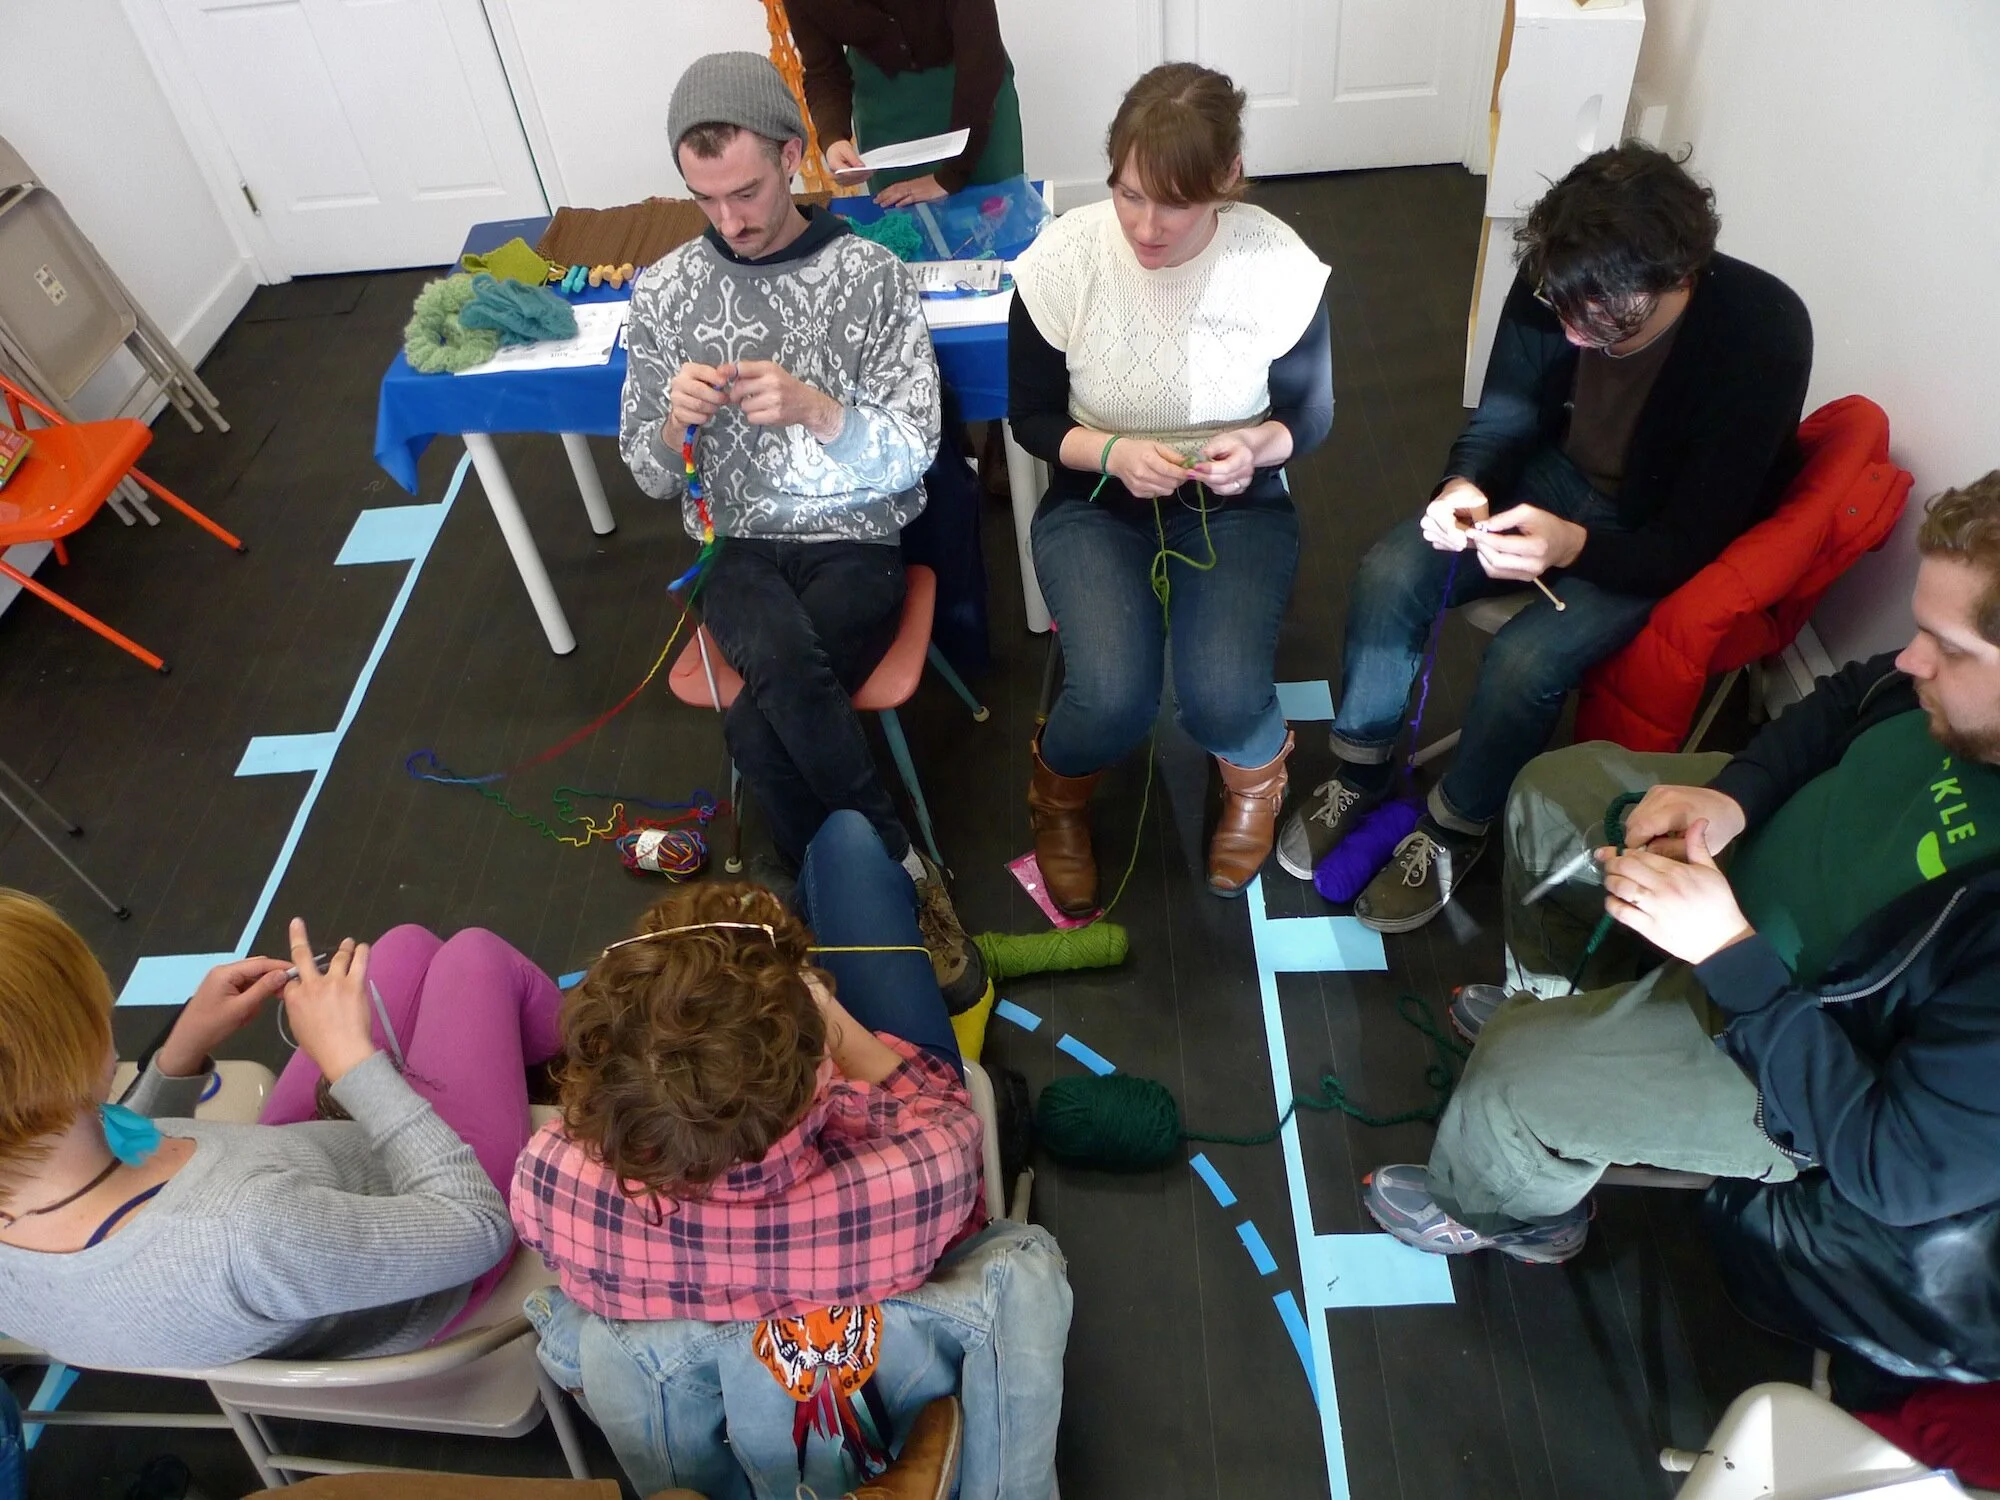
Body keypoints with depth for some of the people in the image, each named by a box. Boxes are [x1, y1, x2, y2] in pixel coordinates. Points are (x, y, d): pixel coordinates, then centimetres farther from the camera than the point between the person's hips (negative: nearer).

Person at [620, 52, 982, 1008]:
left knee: (756, 730, -28)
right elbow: (649, 476, 6)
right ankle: (903, 877, -14)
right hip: (736, 549, 2)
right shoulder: (662, 294, 2)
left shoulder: (871, 276, -5)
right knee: (787, 671, -33)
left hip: (854, 544, -2)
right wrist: (674, 419, -17)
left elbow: (909, 459, -7)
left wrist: (814, 408, -25)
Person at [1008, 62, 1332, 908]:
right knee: (1114, 700, -26)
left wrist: (1259, 446, -23)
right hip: (1095, 503, 0)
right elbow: (1030, 416, -4)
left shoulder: (1280, 265, -15)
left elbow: (1312, 411, 0)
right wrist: (1112, 453, -24)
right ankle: (1060, 792, 14)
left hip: (1236, 505, 1)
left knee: (1224, 700, -25)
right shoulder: (1062, 259, -16)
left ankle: (1256, 773, 17)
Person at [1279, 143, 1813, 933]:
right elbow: (1505, 415, -3)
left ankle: (1455, 832, 0)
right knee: (1390, 571, -17)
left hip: (1664, 543, -4)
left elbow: (1693, 544, -25)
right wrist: (1462, 485, -25)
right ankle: (1358, 777, 3)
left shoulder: (1762, 334, -29)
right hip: (1563, 476, 5)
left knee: (1526, 658, -28)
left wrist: (1574, 546, -44)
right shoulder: (1560, 282, -20)